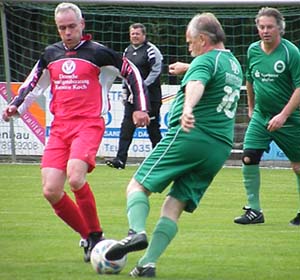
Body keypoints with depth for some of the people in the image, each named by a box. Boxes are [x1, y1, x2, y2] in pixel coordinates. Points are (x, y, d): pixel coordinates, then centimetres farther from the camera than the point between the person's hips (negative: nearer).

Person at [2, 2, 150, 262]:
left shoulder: (99, 53, 1)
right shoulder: (50, 54, 15)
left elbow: (133, 74, 7)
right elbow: (33, 84, 28)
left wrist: (141, 108, 1)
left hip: (89, 124, -5)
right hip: (59, 127, 5)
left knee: (75, 177, -29)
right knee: (51, 190, -9)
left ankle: (95, 236, -10)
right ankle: (88, 237, 10)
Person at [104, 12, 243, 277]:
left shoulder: (206, 60, -7)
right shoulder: (236, 66, 21)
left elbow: (196, 84, -30)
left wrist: (188, 109, -48)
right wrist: (186, 69, 54)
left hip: (189, 137, -8)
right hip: (221, 148, 8)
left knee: (138, 186, -2)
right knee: (174, 207, 5)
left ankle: (137, 232, -27)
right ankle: (148, 263, -10)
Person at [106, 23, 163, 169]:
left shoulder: (151, 50, -8)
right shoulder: (128, 51, 15)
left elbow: (155, 71, -13)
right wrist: (125, 91, 16)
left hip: (149, 95, -6)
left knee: (153, 128, 1)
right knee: (126, 127, -3)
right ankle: (120, 159, -9)